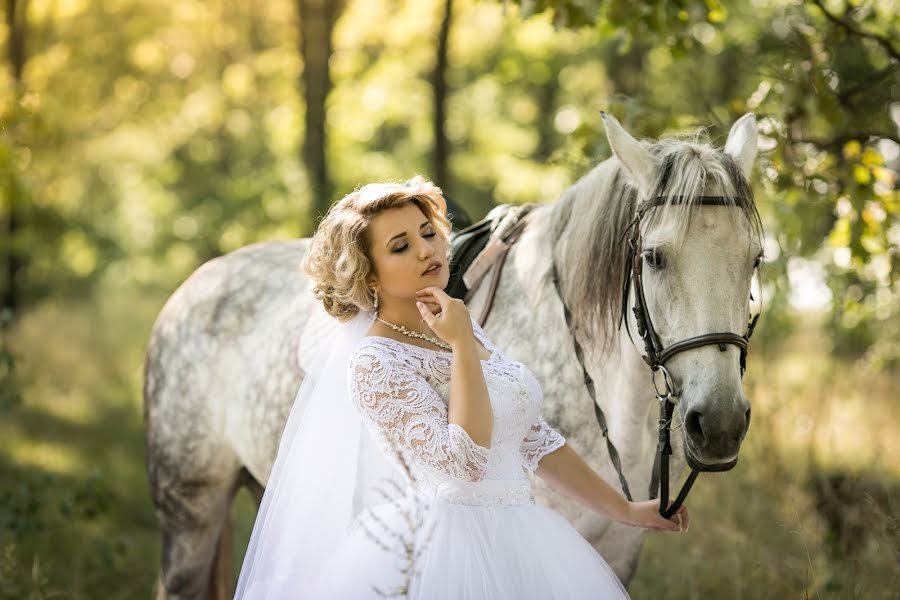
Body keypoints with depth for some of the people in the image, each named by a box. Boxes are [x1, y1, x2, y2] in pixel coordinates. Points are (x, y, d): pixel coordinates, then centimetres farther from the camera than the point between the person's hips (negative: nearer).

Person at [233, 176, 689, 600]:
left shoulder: (460, 327, 11)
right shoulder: (375, 362, -13)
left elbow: (532, 439, 16)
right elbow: (464, 462, -22)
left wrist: (626, 510, 15)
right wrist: (462, 347, -19)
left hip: (517, 538, 8)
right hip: (446, 553, -7)